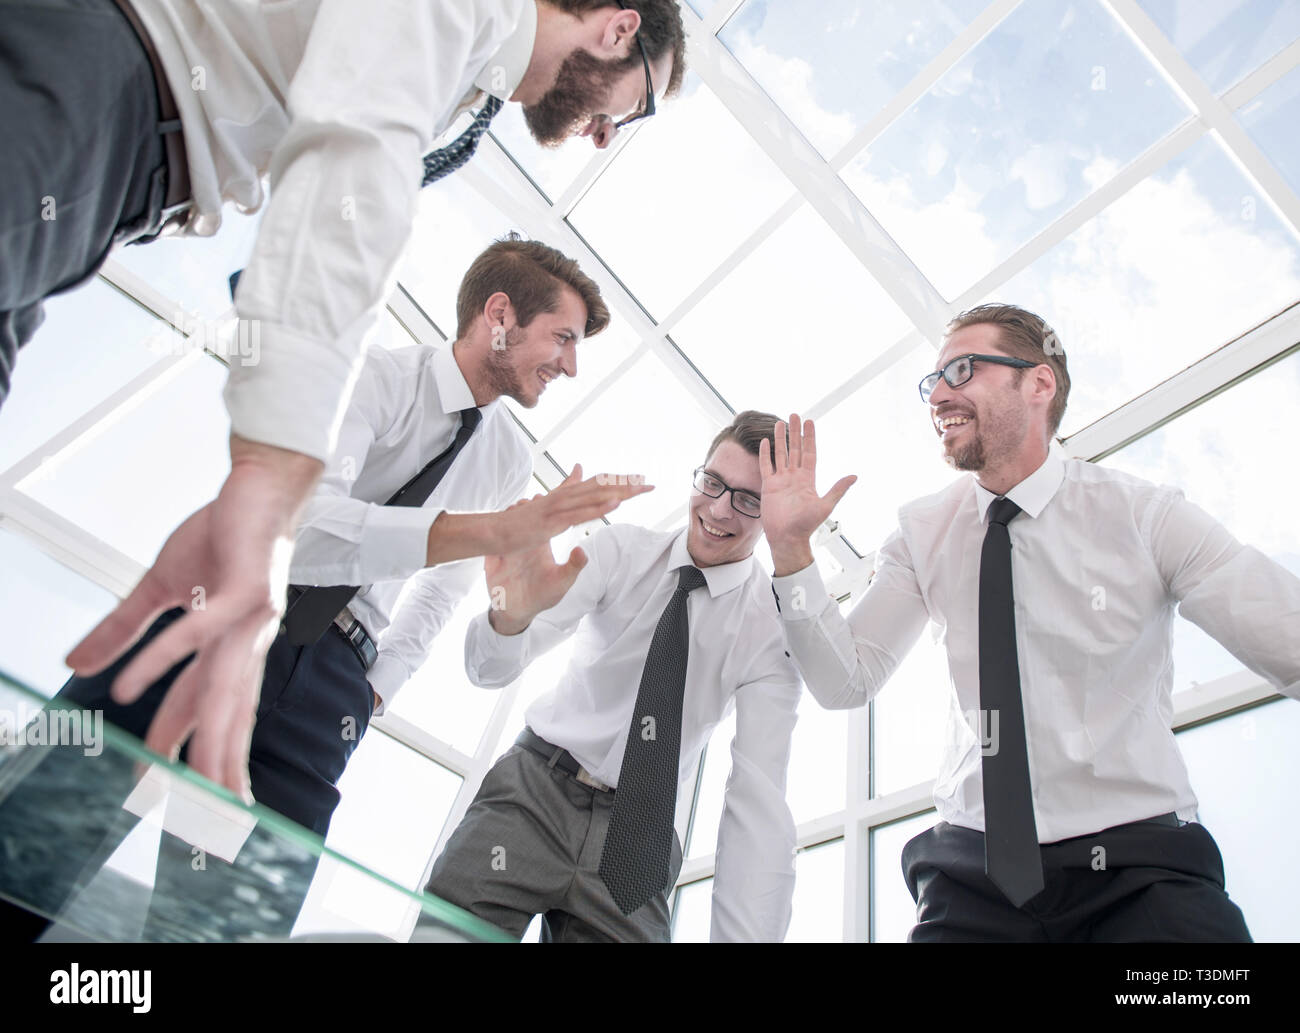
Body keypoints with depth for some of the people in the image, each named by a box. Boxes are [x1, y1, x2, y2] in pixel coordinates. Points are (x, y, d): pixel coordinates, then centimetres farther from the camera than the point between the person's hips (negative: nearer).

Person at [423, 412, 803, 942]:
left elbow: (759, 802, -18)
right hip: (532, 787, 0)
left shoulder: (772, 624, -10)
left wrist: (744, 935, -31)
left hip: (635, 838, 0)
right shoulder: (620, 550, -6)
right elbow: (490, 670, -13)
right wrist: (511, 617, -37)